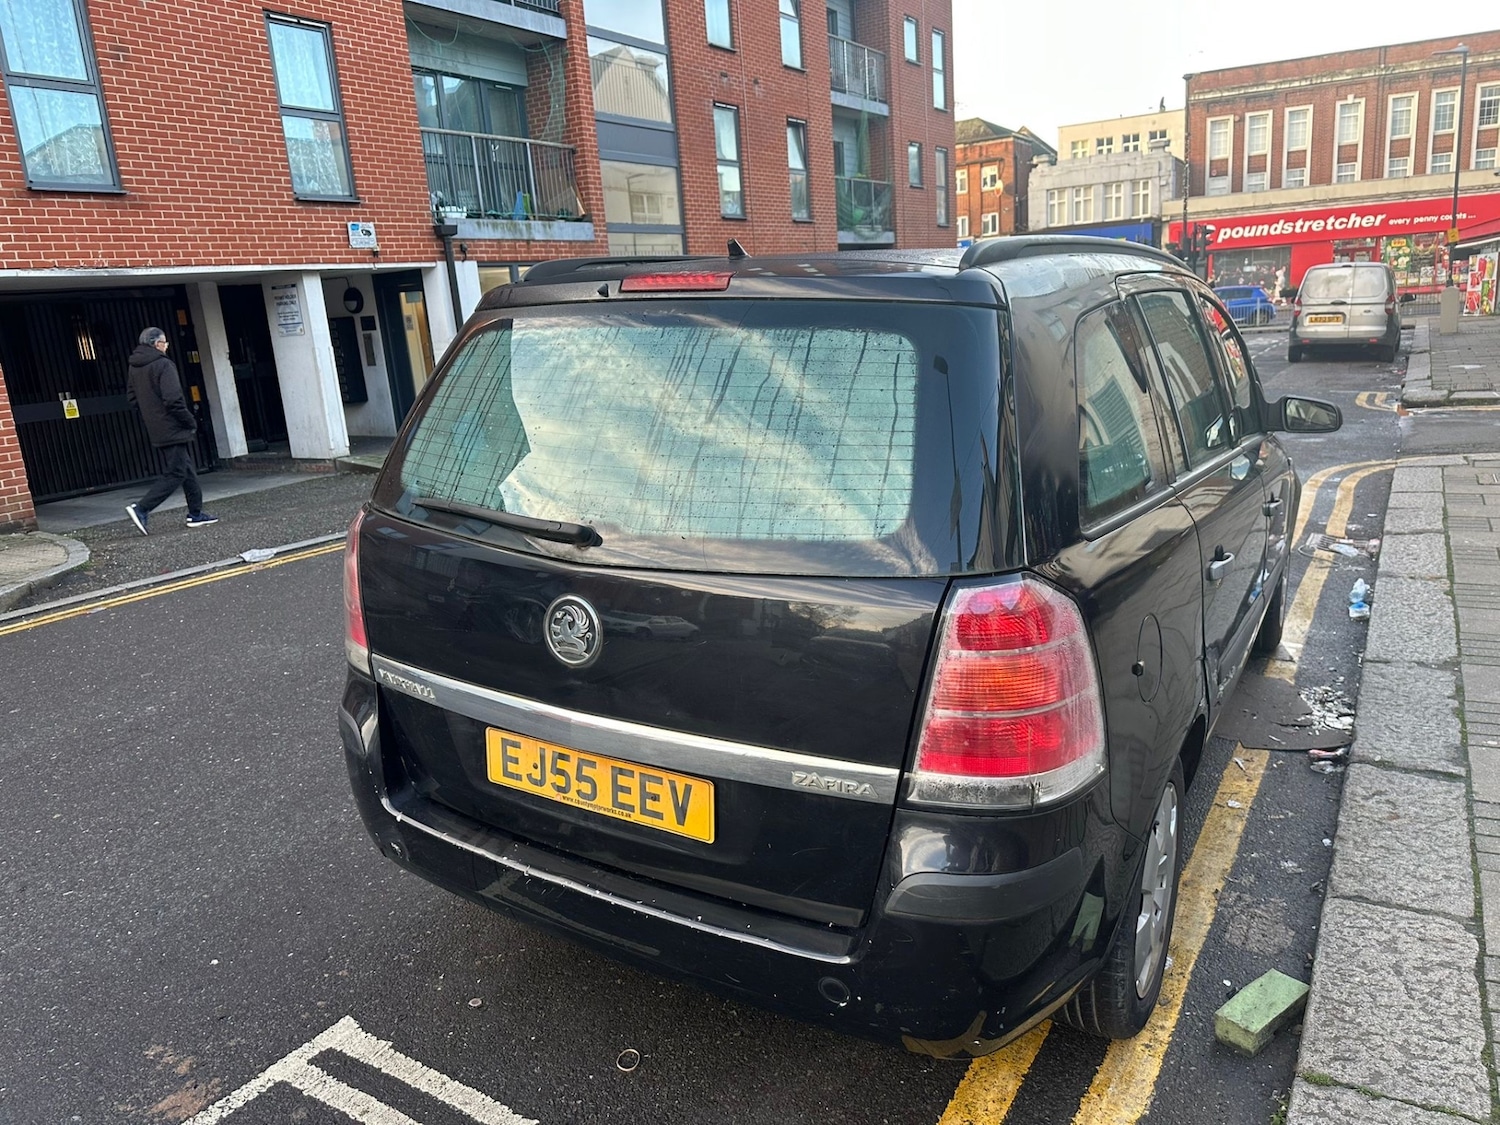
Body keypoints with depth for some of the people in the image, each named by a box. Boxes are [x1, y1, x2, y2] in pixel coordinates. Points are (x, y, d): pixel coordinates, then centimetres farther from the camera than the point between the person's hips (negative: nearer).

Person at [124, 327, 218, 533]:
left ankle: (195, 513, 19)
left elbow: (131, 395, 19)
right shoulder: (163, 365, -16)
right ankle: (141, 509, -12)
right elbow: (173, 399, -23)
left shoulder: (134, 367, 11)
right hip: (172, 429, -9)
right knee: (175, 473, -5)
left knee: (187, 469, 16)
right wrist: (190, 421, -12)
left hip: (156, 430, 9)